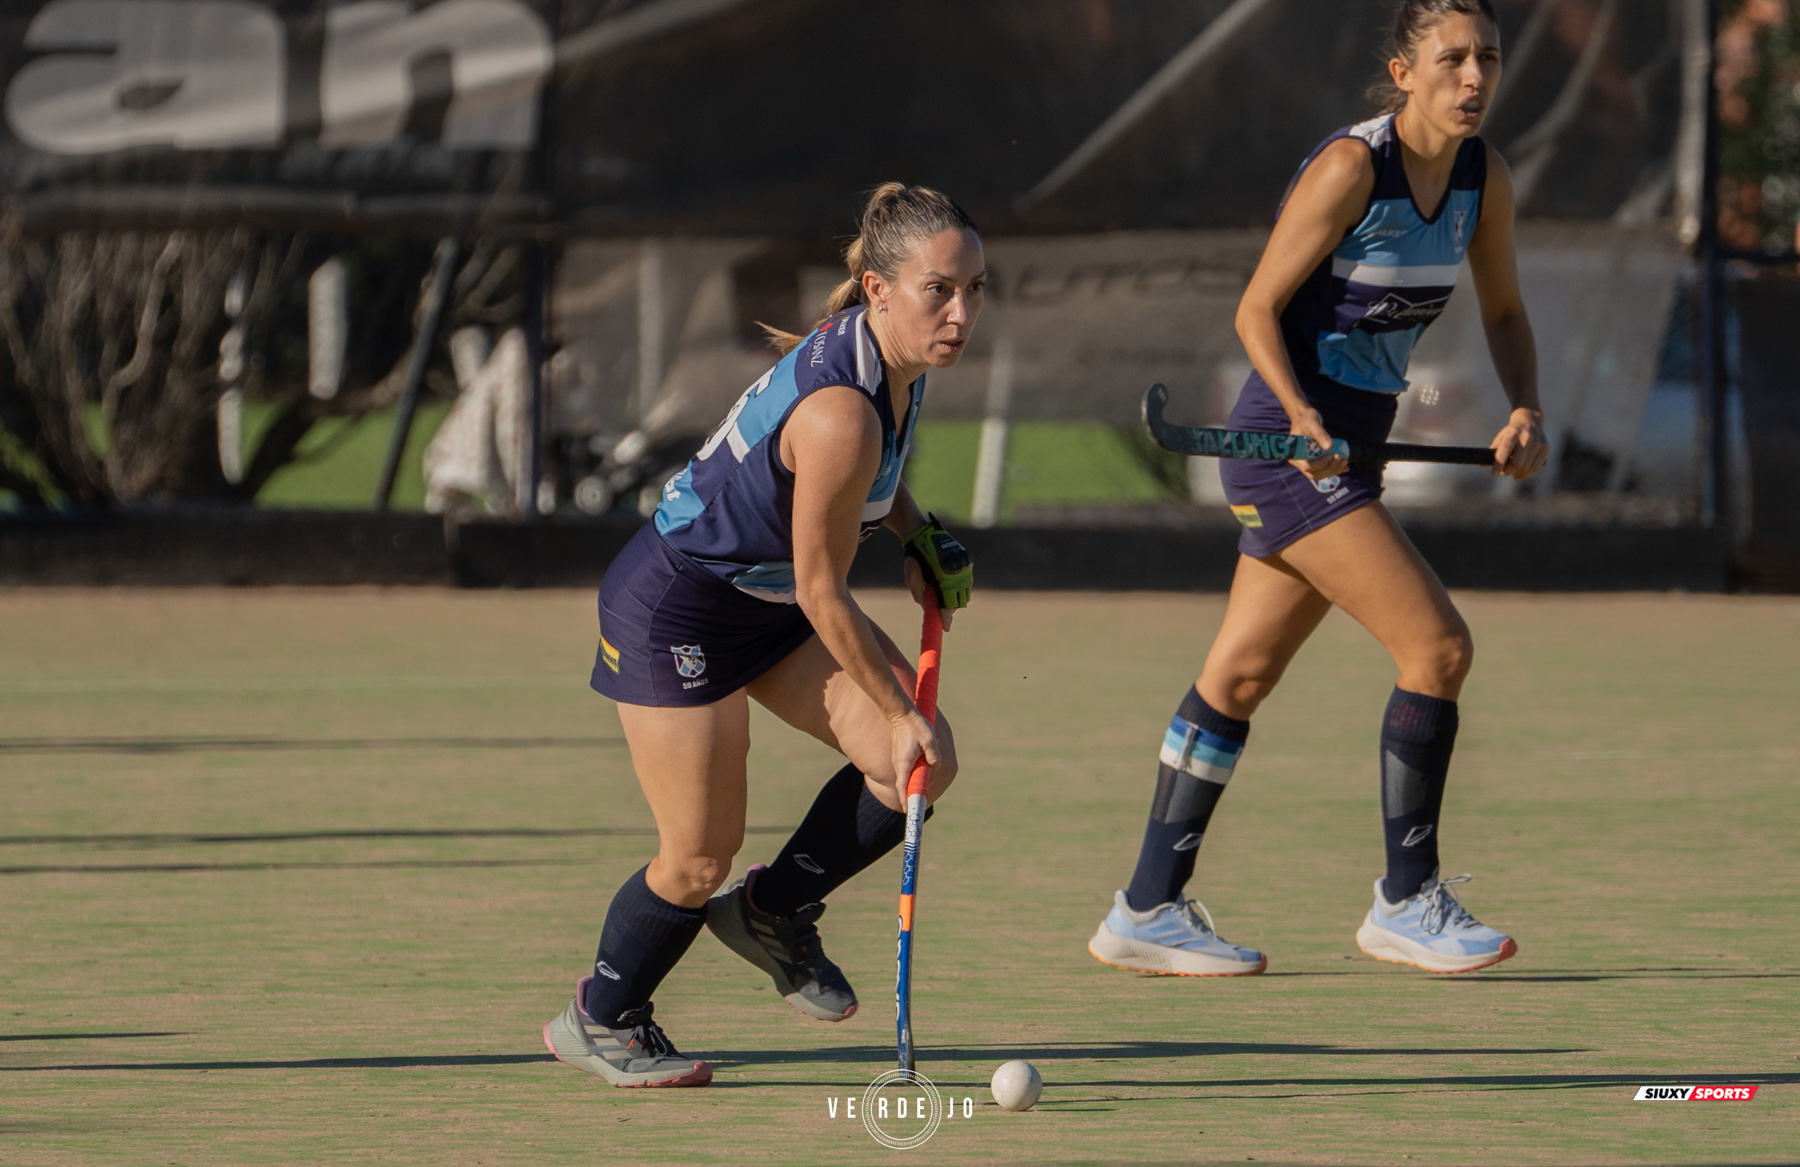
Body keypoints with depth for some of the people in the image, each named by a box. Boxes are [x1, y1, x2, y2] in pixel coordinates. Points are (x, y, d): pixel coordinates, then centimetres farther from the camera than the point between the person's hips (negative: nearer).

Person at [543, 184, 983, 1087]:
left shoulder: (893, 359, -8)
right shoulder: (840, 410, -35)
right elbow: (821, 591, -26)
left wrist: (921, 540, 6)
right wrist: (897, 712, -19)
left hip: (766, 602, 9)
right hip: (675, 607, -9)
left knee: (922, 765, -7)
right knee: (700, 858, -4)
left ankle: (775, 910, 15)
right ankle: (599, 1019, 23)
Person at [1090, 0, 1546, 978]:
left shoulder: (1483, 178, 5)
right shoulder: (1350, 168, -18)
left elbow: (1504, 312, 17)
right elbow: (1257, 310, -14)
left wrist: (1524, 411, -1)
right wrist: (1301, 415, -28)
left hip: (1340, 455, 8)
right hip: (1287, 448, -8)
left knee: (1240, 675, 12)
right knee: (1438, 647, -14)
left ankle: (1147, 912, 19)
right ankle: (1405, 902, -4)